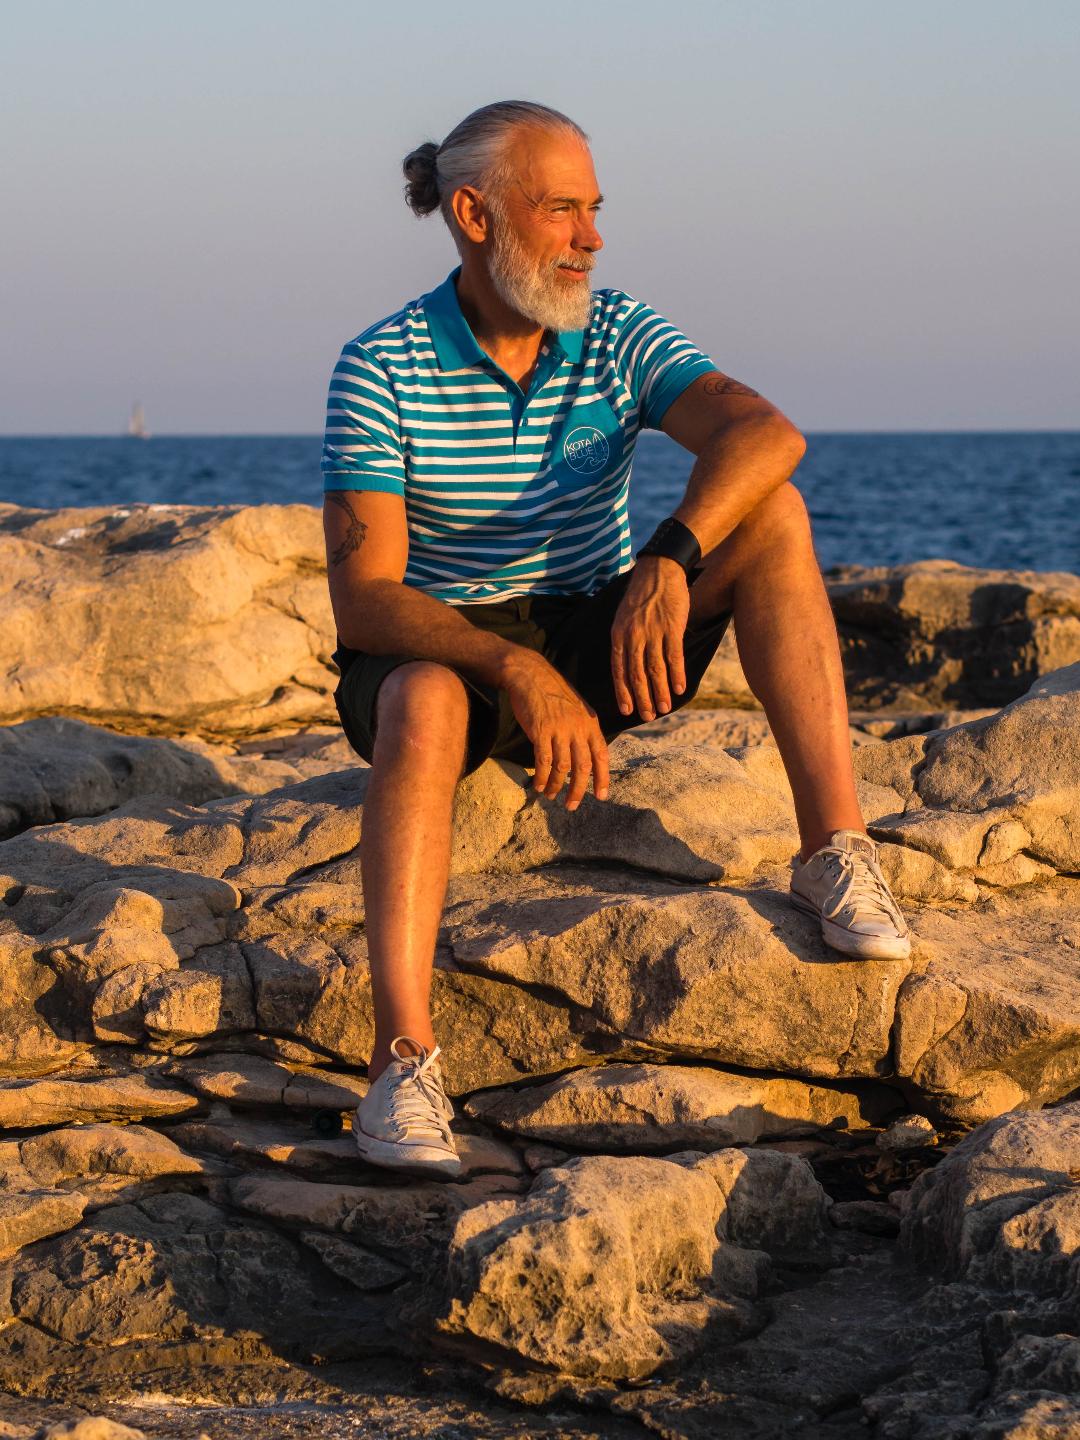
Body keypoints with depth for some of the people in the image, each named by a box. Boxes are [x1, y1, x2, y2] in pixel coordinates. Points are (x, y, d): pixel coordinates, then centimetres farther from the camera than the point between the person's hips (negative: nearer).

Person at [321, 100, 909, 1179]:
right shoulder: (379, 370, -14)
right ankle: (403, 1065, -47)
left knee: (770, 514, -19)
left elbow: (765, 432, -24)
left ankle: (835, 853, -27)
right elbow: (362, 600, -23)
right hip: (440, 649, -3)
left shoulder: (621, 339, -5)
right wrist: (515, 670, -39)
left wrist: (671, 560, -42)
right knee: (424, 707, -40)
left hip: (594, 642, 3)